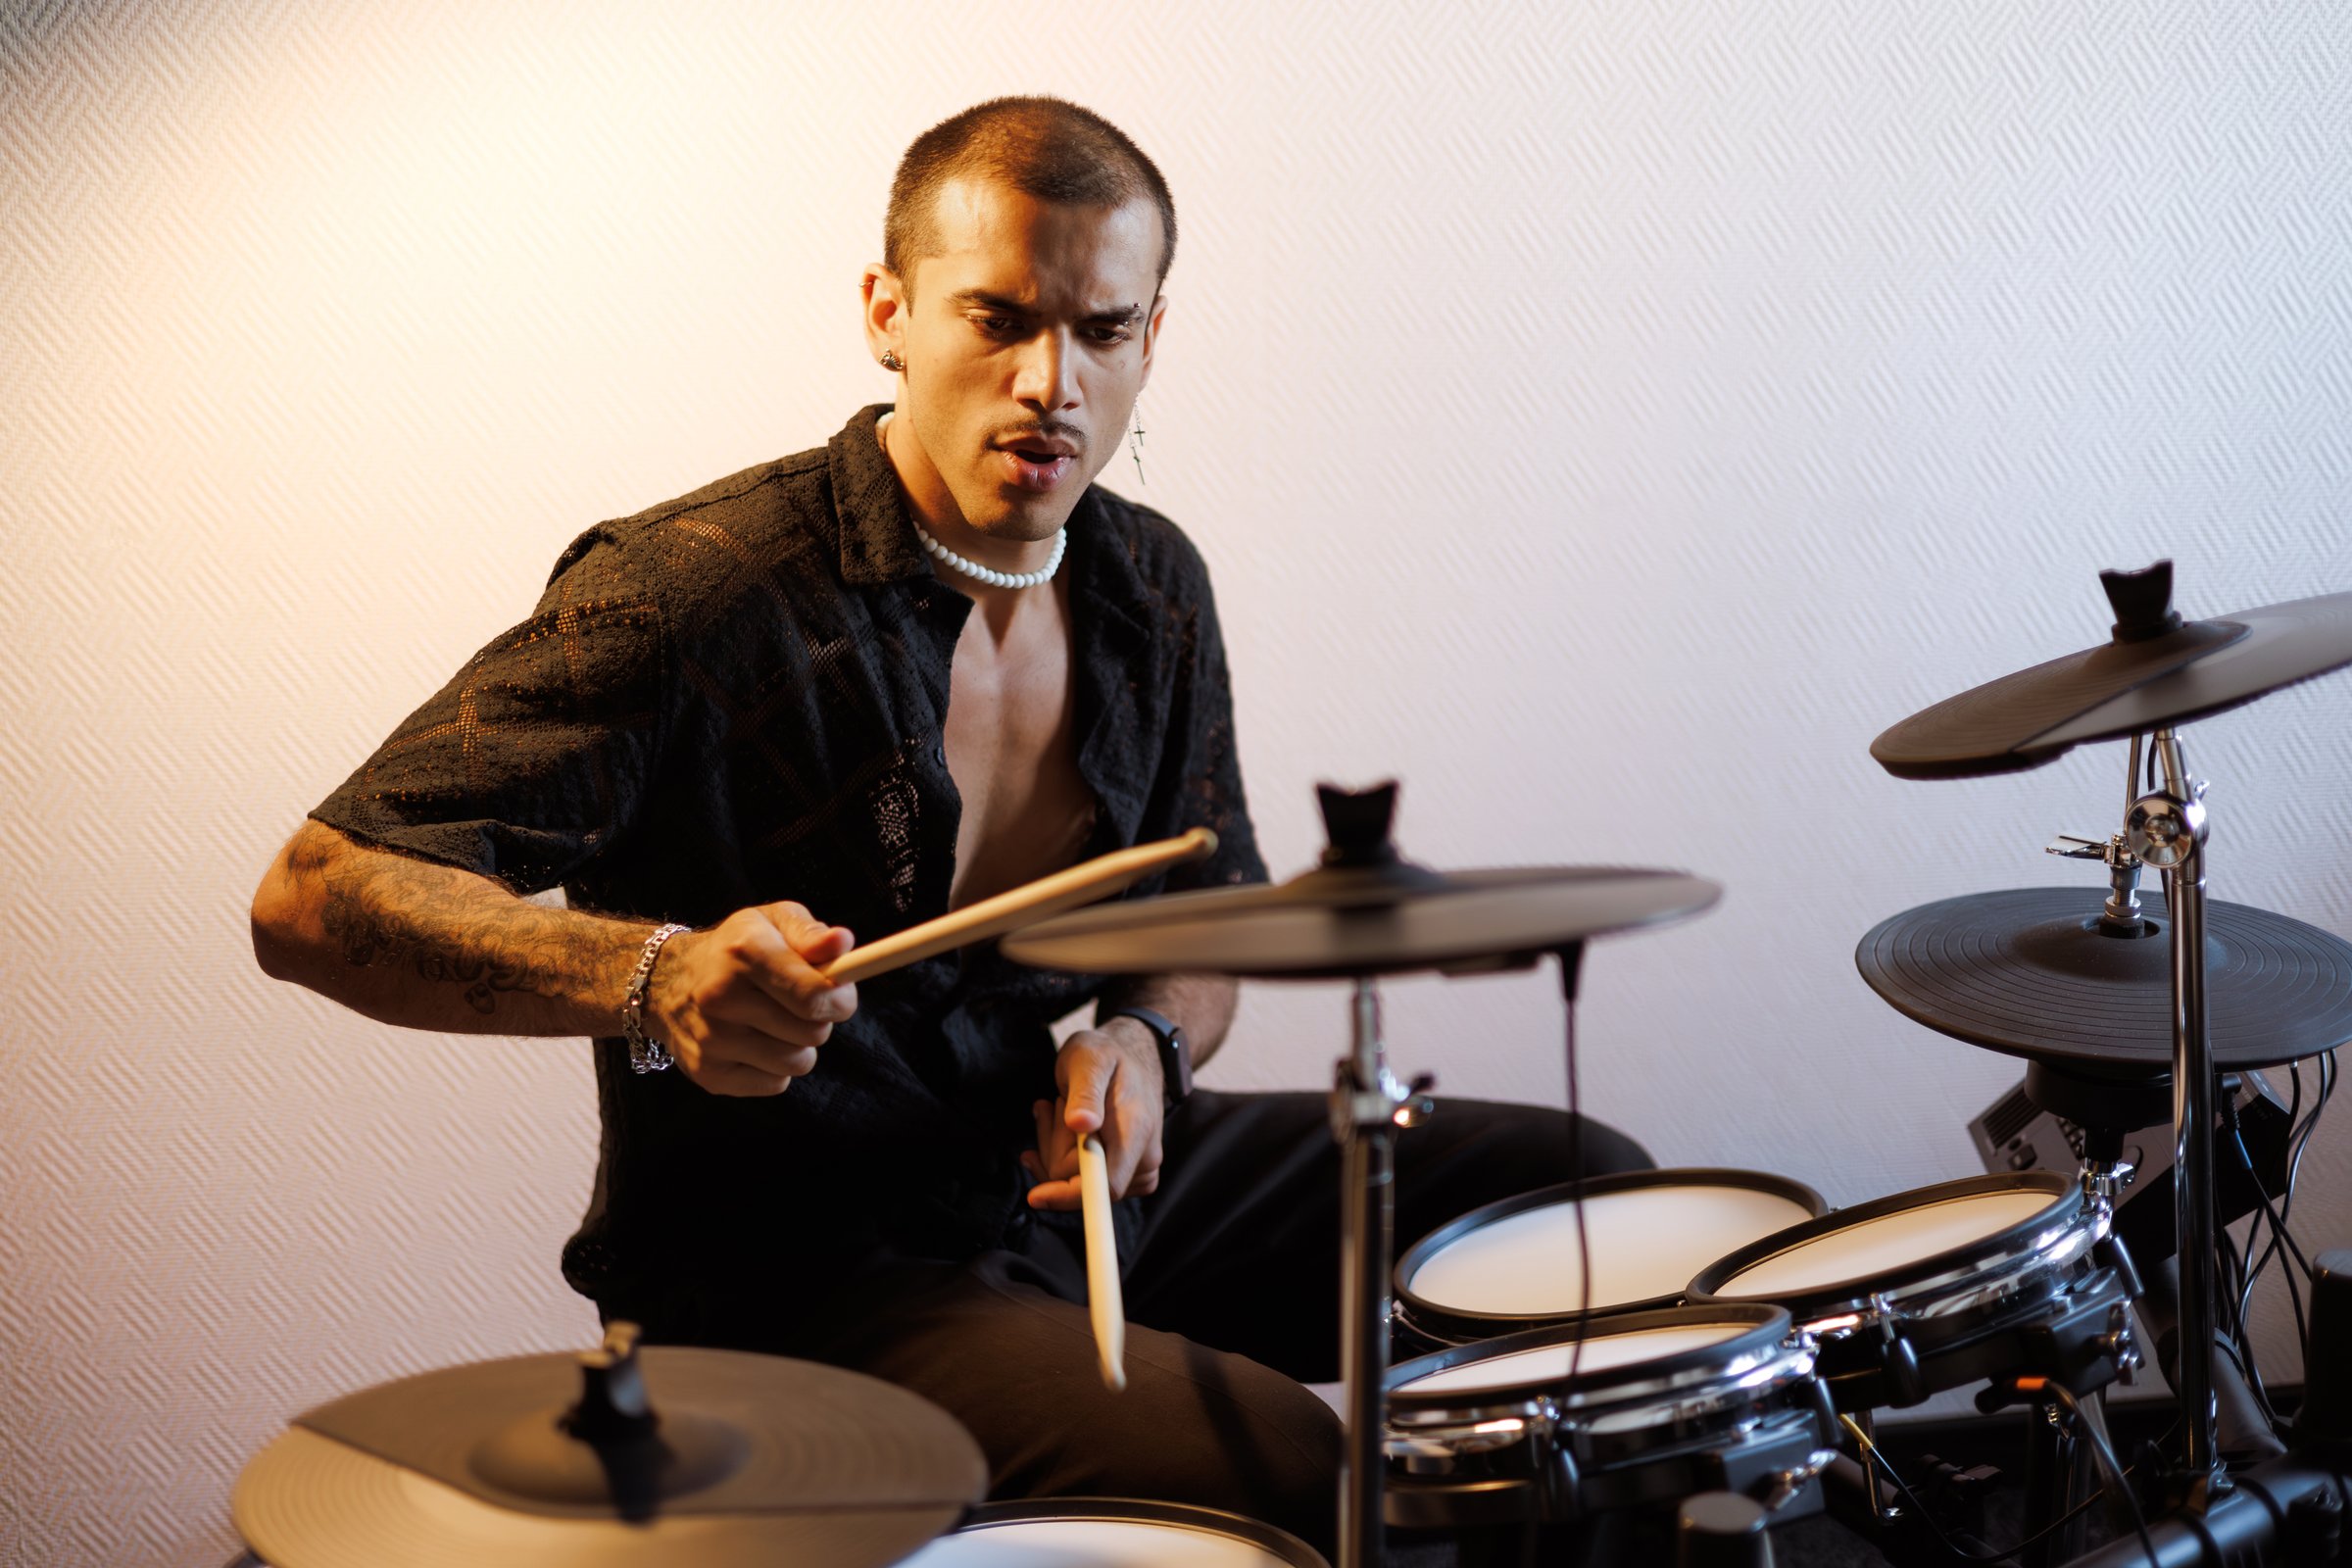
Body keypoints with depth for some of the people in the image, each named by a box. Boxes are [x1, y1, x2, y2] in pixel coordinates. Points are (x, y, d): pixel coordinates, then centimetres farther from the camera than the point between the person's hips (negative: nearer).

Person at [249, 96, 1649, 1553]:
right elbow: (314, 898, -25)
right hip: (790, 1269, -7)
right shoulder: (698, 592, -22)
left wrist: (1143, 1038, -9)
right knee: (1284, 1475, -29)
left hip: (1064, 1173, 8)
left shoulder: (1150, 587, 1)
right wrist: (659, 977, -41)